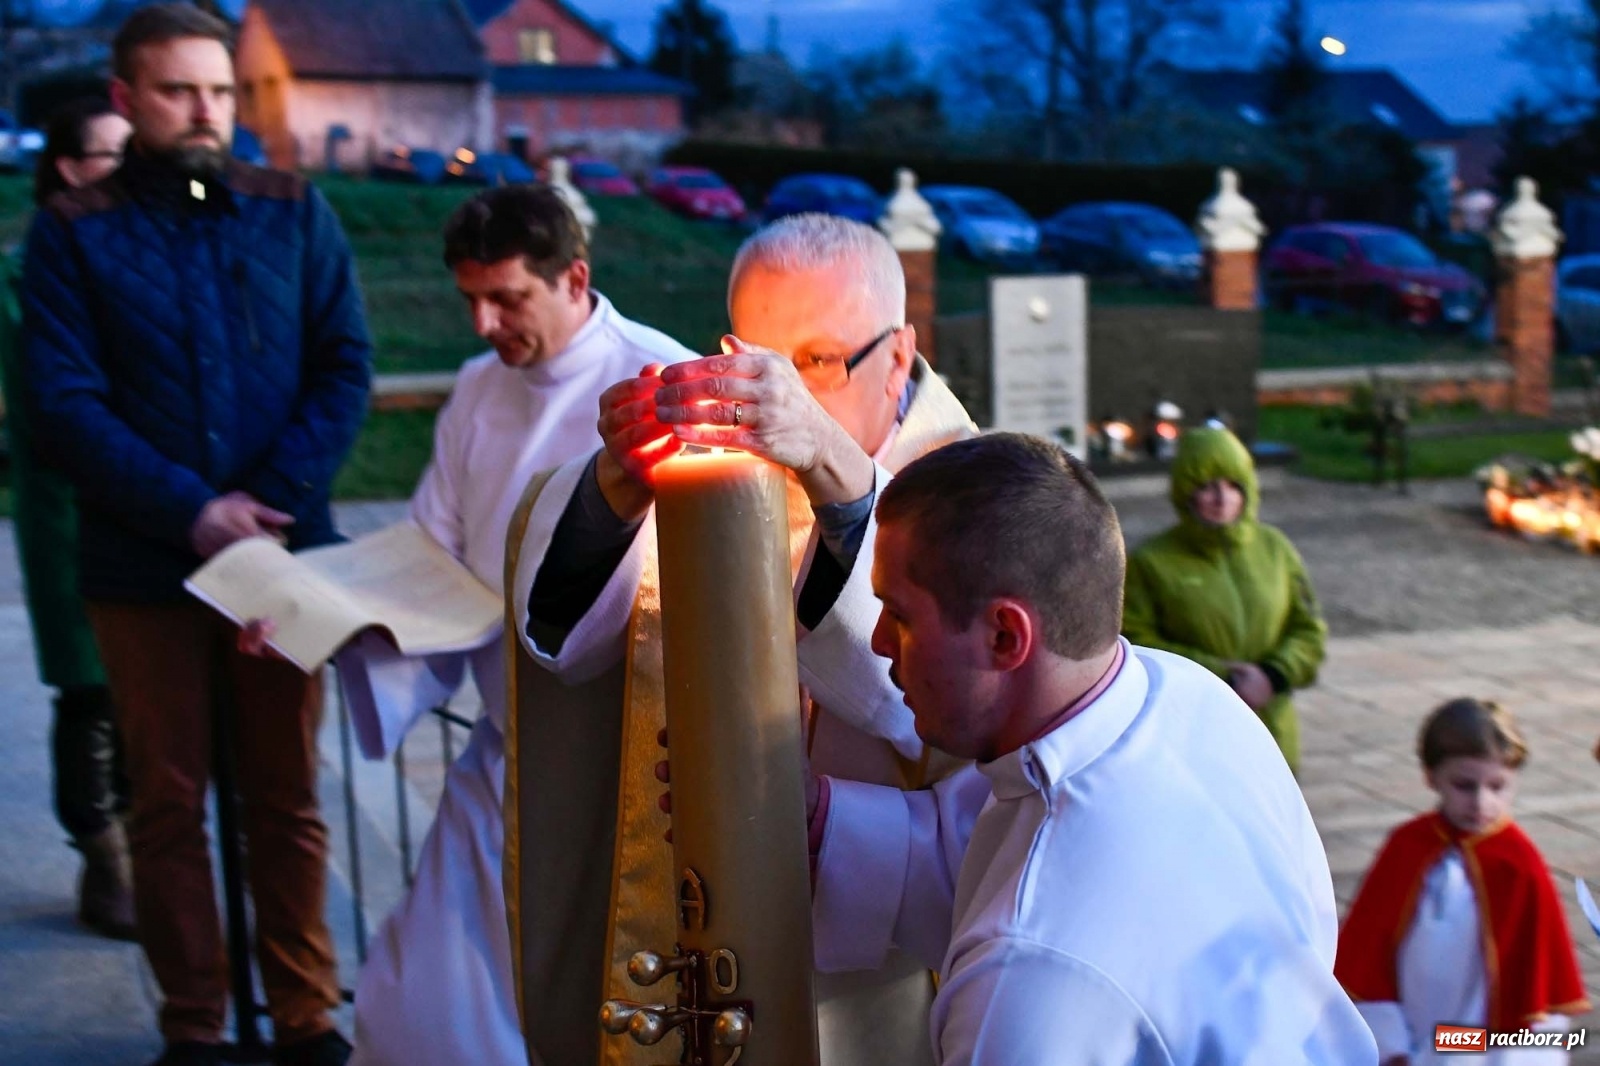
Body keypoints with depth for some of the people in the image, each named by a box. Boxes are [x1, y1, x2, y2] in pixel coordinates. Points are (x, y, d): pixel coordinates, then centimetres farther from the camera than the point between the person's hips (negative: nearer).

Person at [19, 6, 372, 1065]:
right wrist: (190, 512, -16)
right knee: (169, 805, 6)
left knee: (288, 799, 8)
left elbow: (346, 369, 2)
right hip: (146, 567, -1)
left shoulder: (294, 212, 5)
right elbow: (65, 407, -6)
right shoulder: (74, 231, 1)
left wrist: (272, 498, -12)